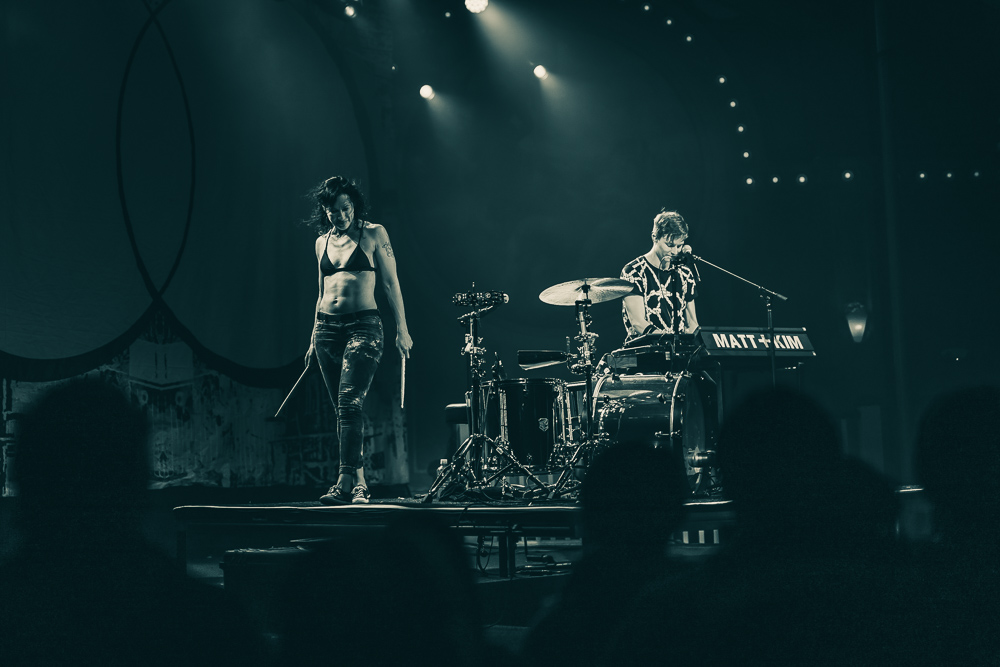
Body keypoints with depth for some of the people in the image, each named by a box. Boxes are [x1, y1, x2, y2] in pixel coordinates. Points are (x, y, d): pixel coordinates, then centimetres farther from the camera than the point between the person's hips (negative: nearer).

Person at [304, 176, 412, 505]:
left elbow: (391, 283, 1)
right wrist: (314, 338, 20)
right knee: (343, 408, 5)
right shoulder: (322, 241, 14)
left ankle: (345, 482, -23)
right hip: (327, 327, 5)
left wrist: (402, 329, -3)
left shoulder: (373, 234, 1)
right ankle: (360, 483, 11)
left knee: (349, 403, -19)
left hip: (363, 326, -5)